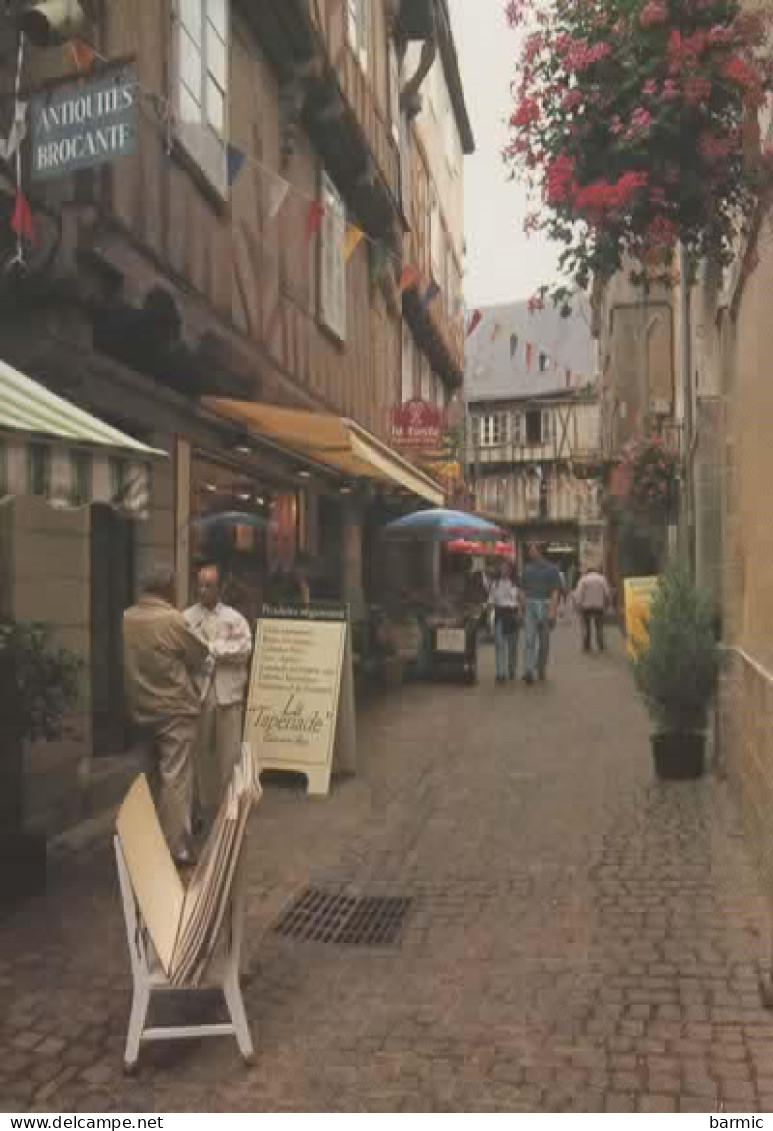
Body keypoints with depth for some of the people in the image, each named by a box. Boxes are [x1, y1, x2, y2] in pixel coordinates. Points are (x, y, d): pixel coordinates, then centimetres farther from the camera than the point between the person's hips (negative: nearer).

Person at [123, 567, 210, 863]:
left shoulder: (125, 619, -1)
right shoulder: (172, 619, -16)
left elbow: (130, 662, 10)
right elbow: (200, 656, -3)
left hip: (140, 710, 6)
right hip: (175, 709, -6)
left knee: (154, 776, 18)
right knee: (175, 777, -1)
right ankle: (177, 848, 1)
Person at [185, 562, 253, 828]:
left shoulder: (235, 618, 8)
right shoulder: (187, 617, 5)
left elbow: (244, 650, -5)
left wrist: (210, 648, -9)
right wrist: (223, 650, -14)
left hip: (229, 693, 0)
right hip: (198, 692, 0)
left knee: (230, 754, 0)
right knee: (202, 752, 6)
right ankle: (205, 807, 17)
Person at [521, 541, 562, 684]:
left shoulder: (551, 568, 2)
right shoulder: (527, 569, 13)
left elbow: (555, 591, -4)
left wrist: (552, 610, -15)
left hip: (546, 605, -1)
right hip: (530, 606, 1)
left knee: (544, 640, 7)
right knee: (529, 638, -11)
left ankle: (541, 668, 22)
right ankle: (528, 671, -19)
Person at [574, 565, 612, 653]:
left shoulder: (584, 579, 0)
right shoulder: (602, 579, 6)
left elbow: (578, 594, -9)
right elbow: (608, 593, 4)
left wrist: (578, 604, -5)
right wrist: (607, 605, 14)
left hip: (586, 607, -1)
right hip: (599, 607, 1)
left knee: (586, 627, 6)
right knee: (599, 627, 10)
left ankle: (586, 647, 4)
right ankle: (600, 647, 6)